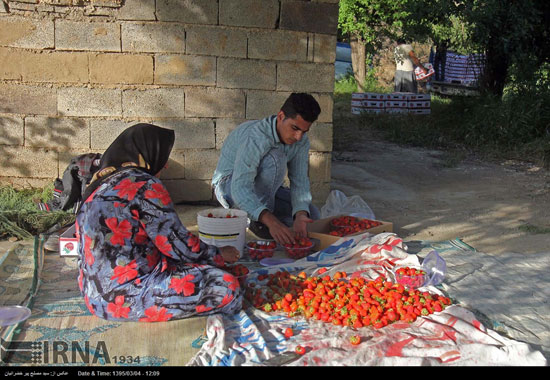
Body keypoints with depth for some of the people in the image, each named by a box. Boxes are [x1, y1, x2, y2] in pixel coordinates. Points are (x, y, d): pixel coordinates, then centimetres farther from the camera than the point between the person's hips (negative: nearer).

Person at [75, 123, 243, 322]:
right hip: (124, 297, -10)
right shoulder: (144, 186, -15)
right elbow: (179, 245, -13)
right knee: (227, 286, -14)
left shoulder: (101, 183, 13)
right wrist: (220, 255, 6)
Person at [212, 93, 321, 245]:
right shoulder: (255, 137, -34)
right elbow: (240, 188, -44)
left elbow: (300, 182, -14)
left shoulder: (301, 141, -11)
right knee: (275, 158, -33)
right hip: (229, 185, -7)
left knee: (311, 215, -8)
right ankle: (259, 222, -22)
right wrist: (271, 222, -56)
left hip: (262, 189, 7)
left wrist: (300, 215, -35)